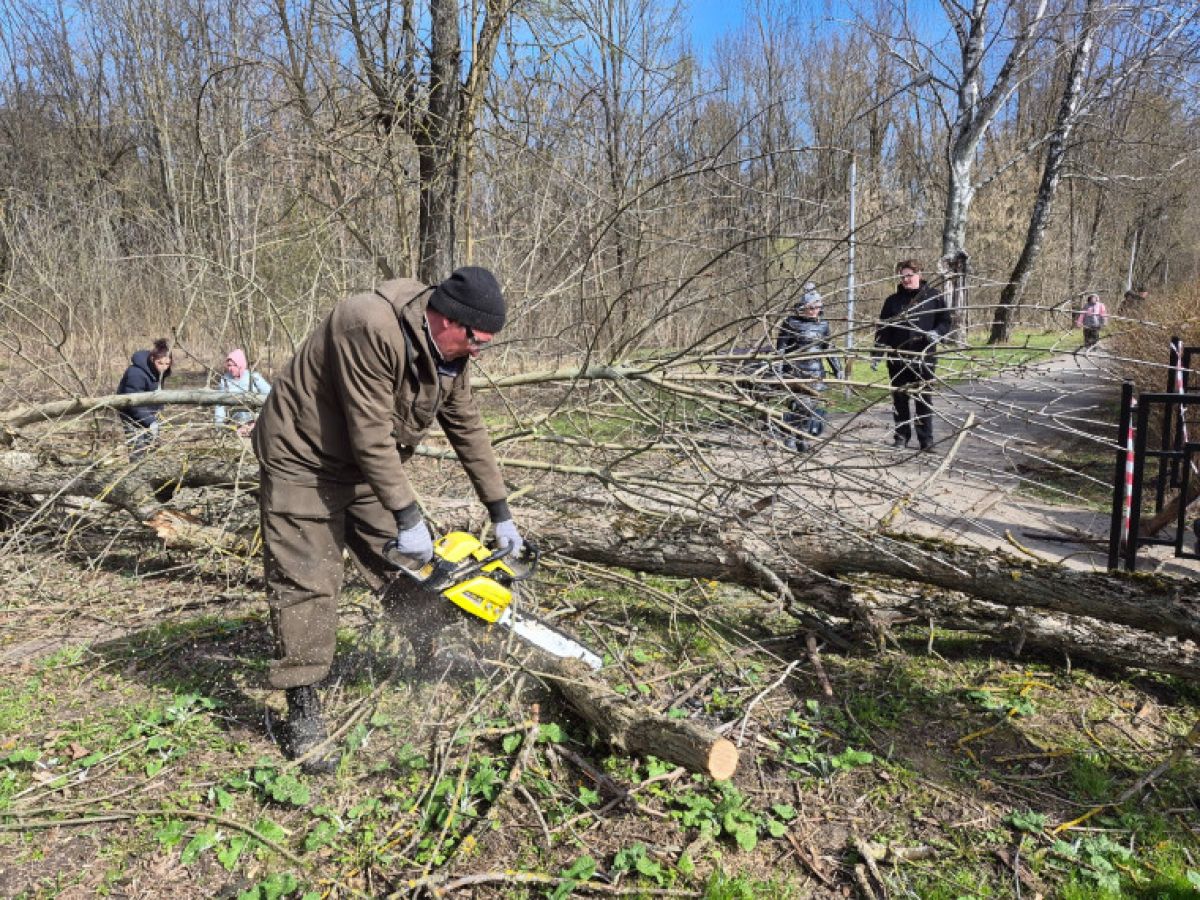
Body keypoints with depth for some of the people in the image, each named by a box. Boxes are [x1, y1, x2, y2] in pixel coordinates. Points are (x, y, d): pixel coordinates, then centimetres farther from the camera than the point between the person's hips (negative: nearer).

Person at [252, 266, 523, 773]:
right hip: (304, 460, -7)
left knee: (407, 564, 10)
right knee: (307, 583, -8)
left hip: (369, 465, 8)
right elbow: (372, 435, -32)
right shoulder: (371, 328, -33)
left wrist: (500, 512, 2)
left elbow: (467, 429, 1)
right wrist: (408, 517, -27)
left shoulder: (447, 352, -6)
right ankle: (303, 714, 0)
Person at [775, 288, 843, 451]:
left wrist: (837, 369, 18)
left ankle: (803, 438, 12)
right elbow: (781, 347, 0)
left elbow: (829, 348, 19)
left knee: (815, 404, 0)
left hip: (816, 371, 5)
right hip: (795, 370, -5)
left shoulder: (822, 325, 11)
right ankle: (790, 438, 1)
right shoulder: (791, 323, -2)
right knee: (799, 403, -12)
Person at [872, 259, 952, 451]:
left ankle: (926, 440, 9)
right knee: (899, 399, 7)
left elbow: (946, 322, 7)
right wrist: (876, 354, -3)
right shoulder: (893, 301, 7)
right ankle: (901, 437, 17)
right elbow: (883, 329, 6)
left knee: (924, 399, 2)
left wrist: (937, 332, -15)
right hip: (897, 358, 2)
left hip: (924, 358, -2)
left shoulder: (933, 297, 3)